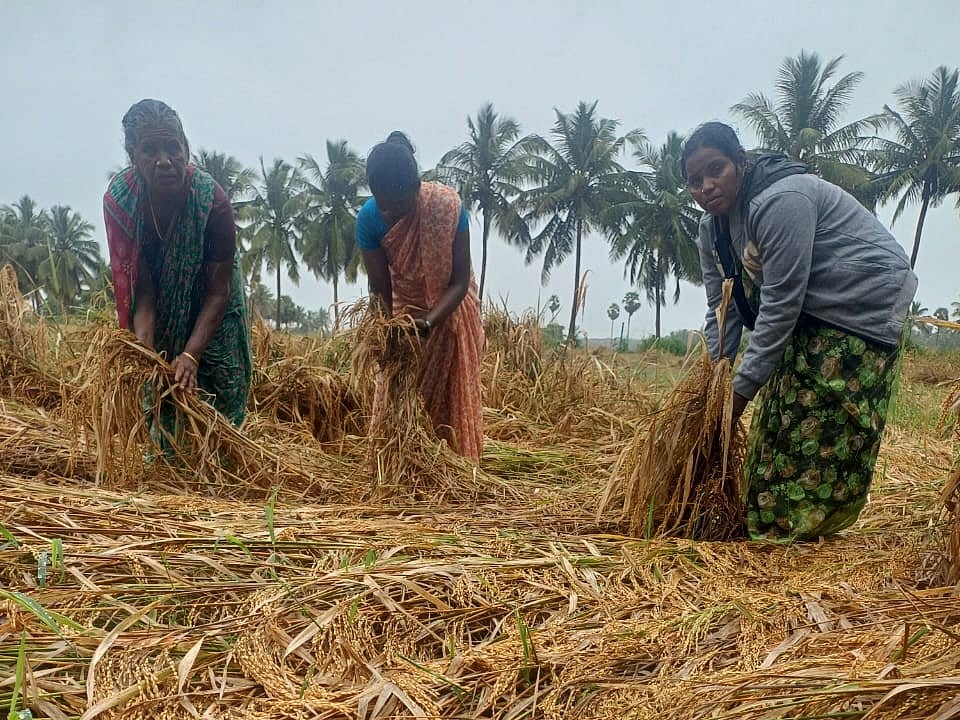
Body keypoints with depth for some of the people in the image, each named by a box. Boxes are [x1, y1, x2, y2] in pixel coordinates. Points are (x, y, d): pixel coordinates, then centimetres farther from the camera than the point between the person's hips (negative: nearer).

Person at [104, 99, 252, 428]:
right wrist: (144, 348, -38)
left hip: (208, 317, -1)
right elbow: (143, 290, -23)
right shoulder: (118, 199, -25)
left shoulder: (211, 199, -30)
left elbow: (218, 291, -26)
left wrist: (191, 355, -36)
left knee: (218, 396, 3)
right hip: (158, 313, 2)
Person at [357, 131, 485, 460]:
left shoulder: (447, 205, -29)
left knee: (450, 395, 3)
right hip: (403, 308, 2)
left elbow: (460, 281, -27)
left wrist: (429, 321, -41)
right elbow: (380, 289, -17)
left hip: (448, 311, -2)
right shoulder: (369, 218, -22)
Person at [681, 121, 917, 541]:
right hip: (809, 314, 9)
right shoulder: (713, 228, 2)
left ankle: (798, 529, 1)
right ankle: (764, 527, 17)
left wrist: (741, 388, -25)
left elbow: (780, 304, -28)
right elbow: (722, 310, 1)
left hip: (864, 302, -9)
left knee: (827, 433, -9)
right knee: (780, 419, 8)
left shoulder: (779, 201, -26)